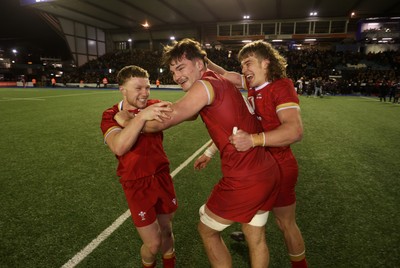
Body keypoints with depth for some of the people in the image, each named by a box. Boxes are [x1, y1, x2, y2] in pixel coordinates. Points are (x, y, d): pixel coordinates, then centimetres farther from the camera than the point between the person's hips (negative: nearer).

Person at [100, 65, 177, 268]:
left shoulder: (154, 106, -2)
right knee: (153, 243, 3)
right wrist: (141, 116, -40)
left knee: (166, 230, 17)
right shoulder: (111, 116, -12)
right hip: (137, 185, -3)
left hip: (162, 177, 3)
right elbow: (119, 147, -31)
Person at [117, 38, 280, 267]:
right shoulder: (221, 81, 15)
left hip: (244, 179, -9)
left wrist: (127, 120, 5)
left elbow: (162, 123, -11)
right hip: (269, 172, 9)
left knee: (207, 230, 16)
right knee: (256, 239, 23)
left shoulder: (205, 85, -13)